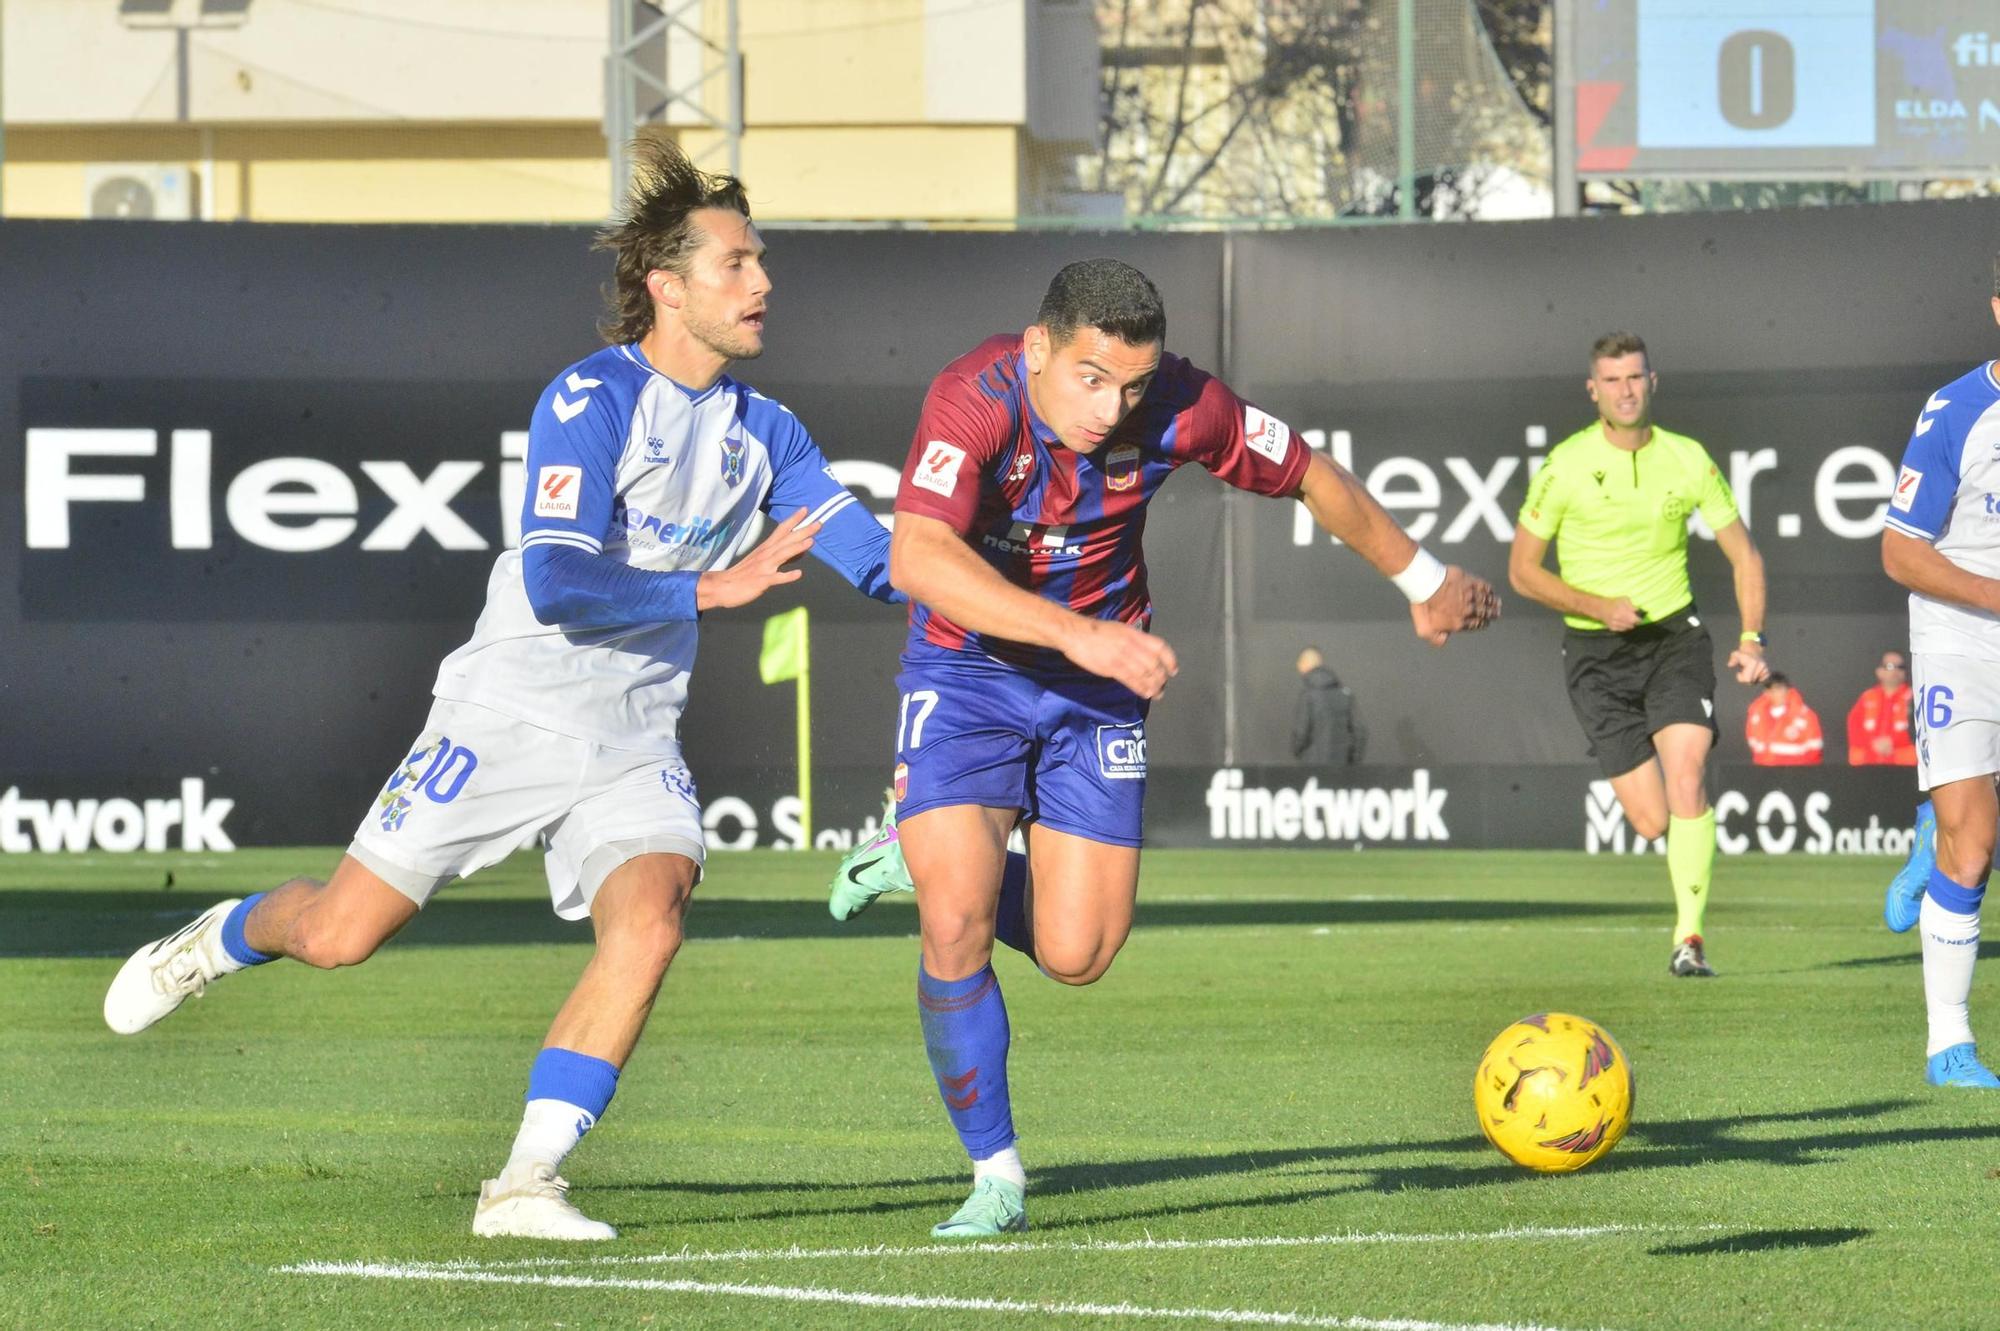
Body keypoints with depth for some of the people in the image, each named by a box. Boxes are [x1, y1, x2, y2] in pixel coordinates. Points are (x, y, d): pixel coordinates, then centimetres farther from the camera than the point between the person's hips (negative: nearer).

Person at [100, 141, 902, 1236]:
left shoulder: (762, 433, 5)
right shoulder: (590, 401, -15)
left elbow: (879, 561, 0)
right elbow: (557, 584, -25)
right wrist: (707, 587, -28)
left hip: (633, 746, 4)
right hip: (509, 718, -4)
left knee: (650, 912, -24)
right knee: (340, 936, 0)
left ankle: (527, 1182, -20)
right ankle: (222, 938, 37)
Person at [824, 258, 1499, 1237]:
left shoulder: (1182, 410, -19)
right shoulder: (974, 399, -28)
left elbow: (1311, 478, 0)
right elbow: (917, 557, -43)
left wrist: (1424, 584, 11)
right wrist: (1078, 634, -51)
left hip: (1099, 686, 3)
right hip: (968, 669, -3)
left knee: (1076, 955, -4)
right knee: (955, 926, -17)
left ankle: (932, 854, 27)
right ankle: (996, 1180, 0)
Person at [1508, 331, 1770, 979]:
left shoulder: (1688, 460, -1)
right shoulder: (1566, 465, -7)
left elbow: (1743, 553, 8)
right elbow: (1523, 570, 0)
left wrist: (1752, 640, -5)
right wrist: (1598, 606, -14)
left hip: (1674, 636, 1)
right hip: (1595, 653, -1)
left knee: (1685, 781, -22)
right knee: (1652, 823, -7)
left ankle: (1689, 939, -16)